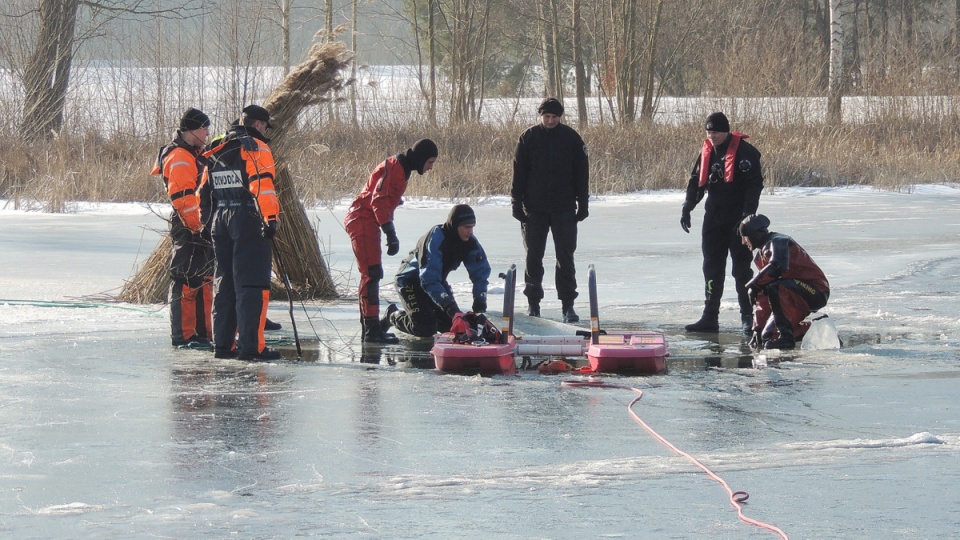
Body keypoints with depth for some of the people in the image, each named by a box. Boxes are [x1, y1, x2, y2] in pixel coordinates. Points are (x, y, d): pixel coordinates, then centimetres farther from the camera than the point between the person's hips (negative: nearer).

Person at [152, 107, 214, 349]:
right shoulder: (178, 158, -14)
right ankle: (183, 335, -8)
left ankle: (203, 332, 19)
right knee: (187, 281, -9)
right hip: (188, 229, -11)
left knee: (204, 280, 13)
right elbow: (182, 198, -21)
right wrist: (197, 227, -23)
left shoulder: (194, 155, 20)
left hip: (202, 227, 11)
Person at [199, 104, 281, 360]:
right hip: (249, 221, -7)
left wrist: (206, 224, 24)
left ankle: (222, 344, 14)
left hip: (220, 222, 7)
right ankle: (250, 346, -12)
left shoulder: (216, 152, 17)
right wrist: (271, 218, -24)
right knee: (252, 284, -7)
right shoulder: (256, 148, -6)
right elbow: (263, 185, -19)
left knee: (225, 284, 13)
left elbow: (204, 192, 19)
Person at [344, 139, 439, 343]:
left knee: (370, 275, 15)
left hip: (362, 222, 11)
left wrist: (390, 234, 22)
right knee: (372, 274, -13)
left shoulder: (401, 169, 17)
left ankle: (369, 327, 23)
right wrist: (391, 234, -24)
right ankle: (372, 329, -17)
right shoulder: (394, 168, -15)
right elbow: (379, 201, -23)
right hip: (363, 221, -11)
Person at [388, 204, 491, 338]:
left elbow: (480, 273, -10)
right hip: (411, 280, -7)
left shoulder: (470, 242, -15)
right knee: (425, 329, -20)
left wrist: (479, 307, -25)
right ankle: (396, 317, 10)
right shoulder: (436, 239, -35)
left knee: (451, 325, -1)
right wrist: (453, 310, -47)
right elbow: (429, 280, -40)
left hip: (437, 280, 7)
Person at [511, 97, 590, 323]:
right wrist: (517, 203, -2)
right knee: (533, 257, 3)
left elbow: (581, 172, 5)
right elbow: (519, 172, 2)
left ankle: (568, 305, 3)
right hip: (534, 209, 0)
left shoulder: (571, 138, 1)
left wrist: (583, 203, 2)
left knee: (565, 257, -1)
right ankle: (533, 303, 12)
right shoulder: (528, 138, 1)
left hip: (564, 209, 0)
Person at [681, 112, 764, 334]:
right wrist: (687, 208, 5)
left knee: (741, 269, -2)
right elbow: (696, 181, 16)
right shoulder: (706, 152, 10)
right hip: (714, 220, 6)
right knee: (712, 268, 8)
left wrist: (748, 213, -22)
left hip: (738, 220, -6)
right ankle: (710, 317, 13)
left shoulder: (744, 152, -11)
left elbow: (755, 184, -14)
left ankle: (747, 317, 4)